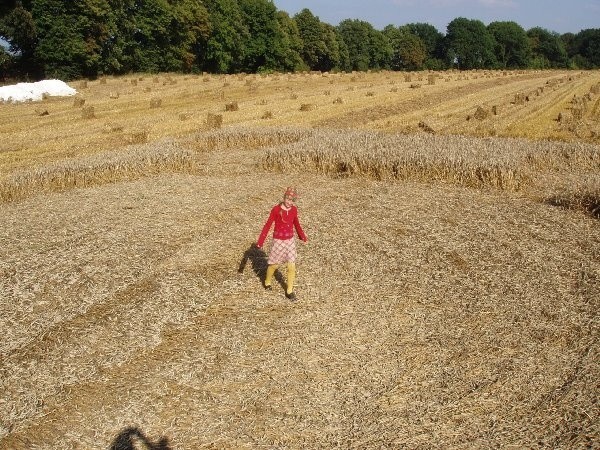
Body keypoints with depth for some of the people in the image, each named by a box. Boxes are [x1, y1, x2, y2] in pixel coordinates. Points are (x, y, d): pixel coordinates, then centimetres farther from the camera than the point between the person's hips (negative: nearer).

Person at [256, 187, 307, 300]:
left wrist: (303, 237, 20)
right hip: (278, 241, -3)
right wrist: (260, 242, -15)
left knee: (292, 267, 0)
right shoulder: (276, 209, -17)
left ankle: (289, 291, 16)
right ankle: (267, 282, 42)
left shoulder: (294, 209, -4)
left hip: (290, 241, 3)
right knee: (274, 265, 13)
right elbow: (268, 225, -13)